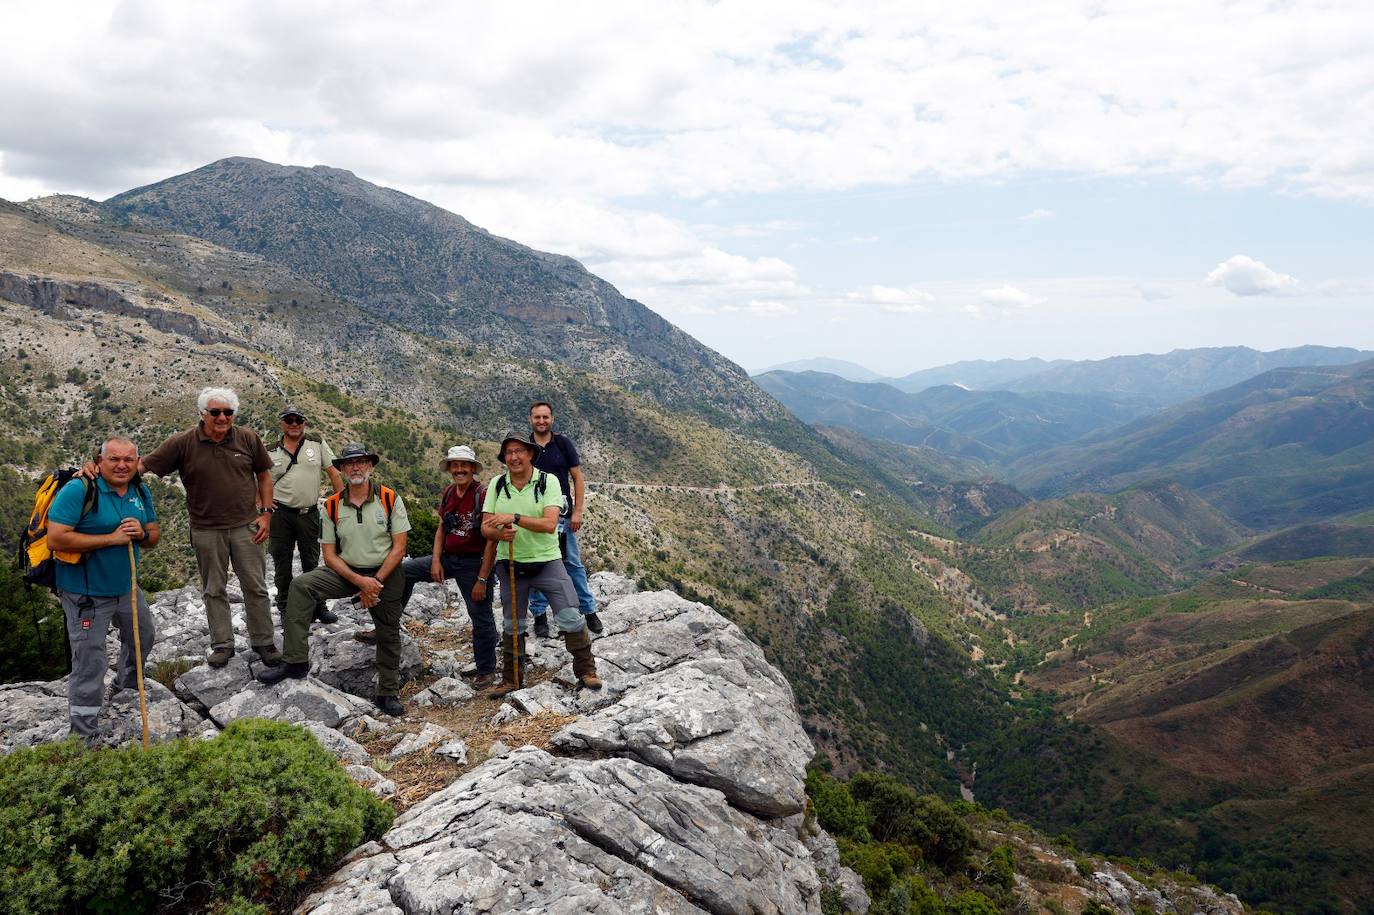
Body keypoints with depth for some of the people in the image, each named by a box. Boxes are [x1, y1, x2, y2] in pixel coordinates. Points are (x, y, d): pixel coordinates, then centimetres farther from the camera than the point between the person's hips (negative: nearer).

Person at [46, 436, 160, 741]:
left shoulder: (140, 492, 2)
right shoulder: (78, 490, -19)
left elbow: (154, 534, 9)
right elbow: (56, 538, -25)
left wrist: (142, 534, -15)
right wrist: (111, 538, -27)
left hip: (126, 587, 7)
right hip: (86, 593, -7)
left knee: (143, 637, 27)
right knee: (90, 663, -4)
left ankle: (127, 685, 56)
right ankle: (83, 736, 9)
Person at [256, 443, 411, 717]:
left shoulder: (390, 499, -8)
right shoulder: (332, 506, -2)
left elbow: (399, 547, -10)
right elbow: (329, 555, -4)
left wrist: (376, 582, -17)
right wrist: (360, 581, -18)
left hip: (385, 574, -1)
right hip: (347, 572, 2)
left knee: (388, 635, 5)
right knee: (301, 586, -21)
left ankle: (388, 693, 23)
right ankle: (295, 662, -18)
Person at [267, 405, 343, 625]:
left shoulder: (317, 443, 2)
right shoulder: (271, 452, 4)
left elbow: (333, 472, 3)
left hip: (309, 514, 0)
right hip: (280, 514, 0)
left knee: (311, 563, 11)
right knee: (282, 564, 8)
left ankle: (318, 606, 23)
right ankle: (285, 609, 21)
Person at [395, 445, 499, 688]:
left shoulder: (484, 495, -18)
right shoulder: (447, 493, 4)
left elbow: (491, 541, -18)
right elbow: (442, 528, 14)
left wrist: (482, 579, -19)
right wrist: (436, 560, 0)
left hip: (474, 563, -7)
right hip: (448, 558, 7)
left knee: (481, 618, 3)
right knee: (403, 571, 2)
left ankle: (486, 671, 19)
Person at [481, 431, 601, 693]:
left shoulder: (548, 481, -10)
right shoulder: (497, 484, 1)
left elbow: (550, 523, -22)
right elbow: (485, 527, -1)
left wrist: (514, 518, -30)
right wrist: (500, 534, -24)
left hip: (546, 561, -3)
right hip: (510, 563, 3)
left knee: (571, 618, -7)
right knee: (512, 625, 14)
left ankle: (586, 669, 12)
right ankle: (510, 678, 30)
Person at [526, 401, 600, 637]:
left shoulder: (563, 443, 0)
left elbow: (578, 478, 1)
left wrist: (577, 511, -6)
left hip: (562, 513, -1)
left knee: (573, 563, 3)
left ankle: (589, 610, 13)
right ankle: (540, 615, 15)